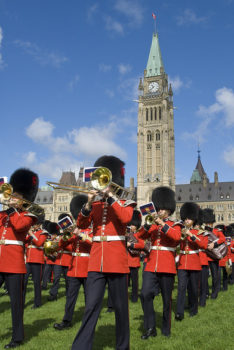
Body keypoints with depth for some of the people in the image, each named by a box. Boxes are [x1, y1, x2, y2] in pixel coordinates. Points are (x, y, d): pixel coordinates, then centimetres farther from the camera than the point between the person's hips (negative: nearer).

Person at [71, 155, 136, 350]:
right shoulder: (95, 205, 13)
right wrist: (89, 203, -12)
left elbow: (125, 218, -18)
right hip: (96, 262, 2)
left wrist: (110, 195, -17)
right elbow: (81, 224, 1)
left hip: (117, 262, -2)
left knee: (120, 307, 8)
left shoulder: (124, 204, 4)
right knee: (91, 307, -2)